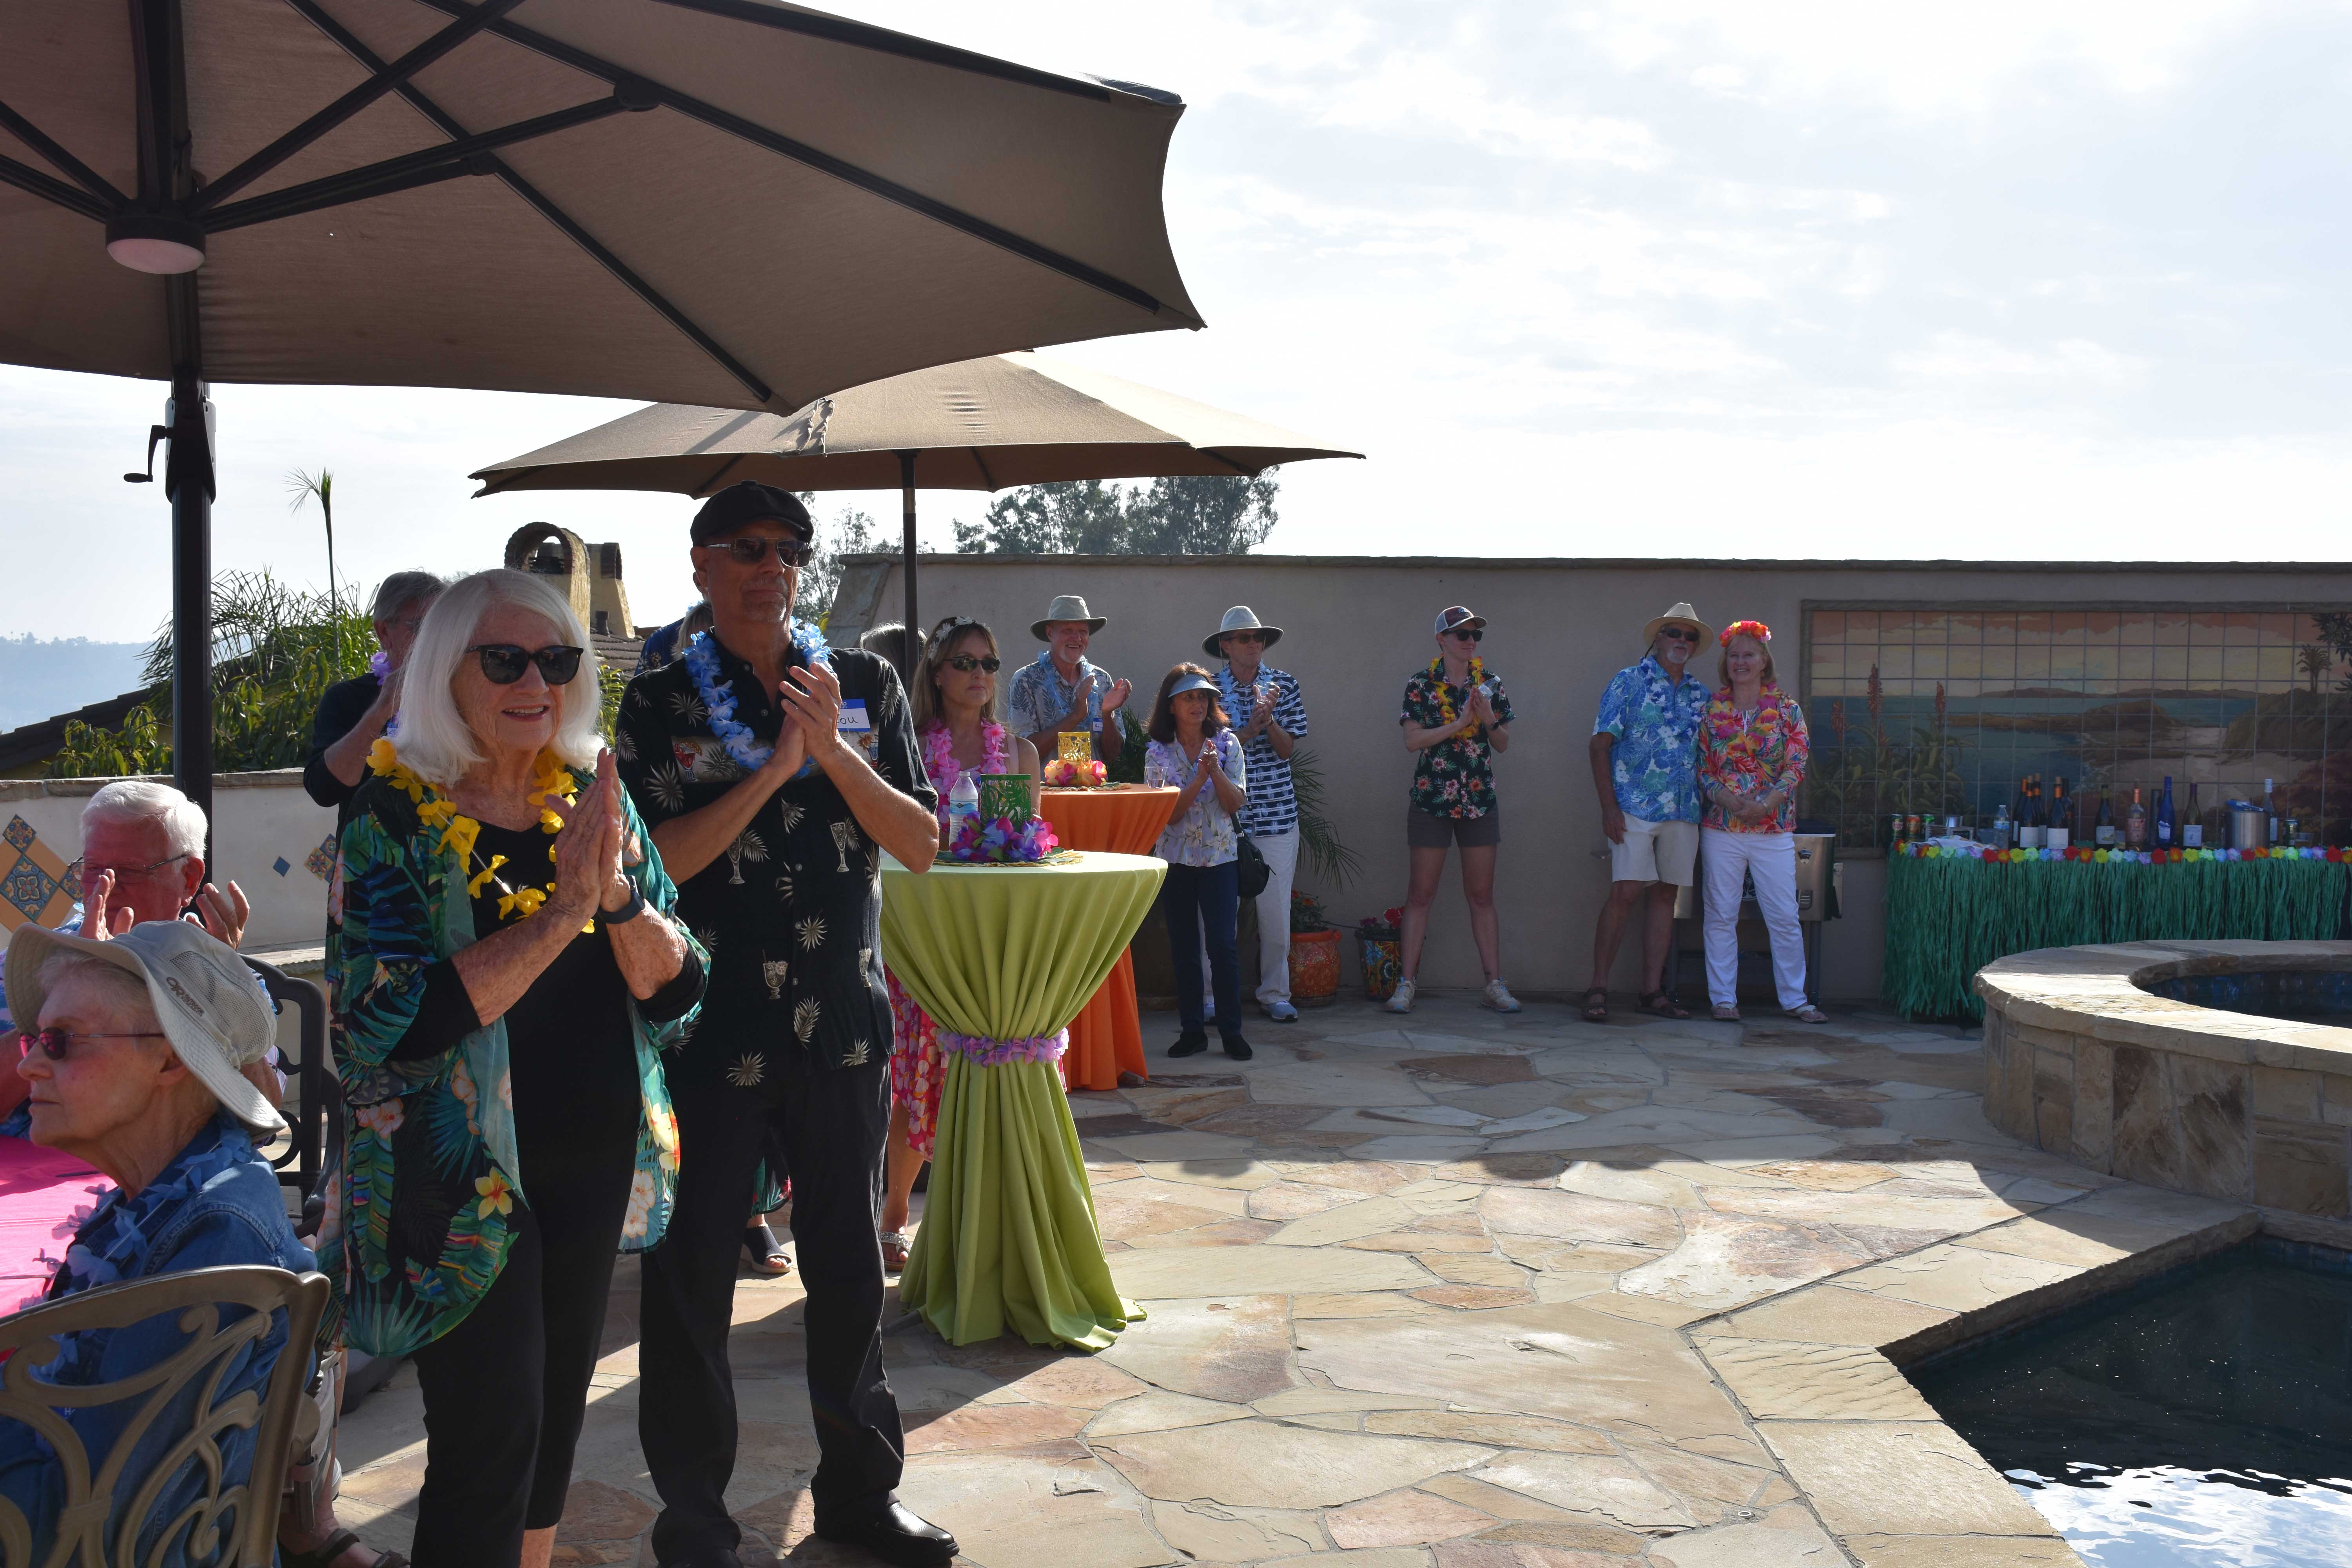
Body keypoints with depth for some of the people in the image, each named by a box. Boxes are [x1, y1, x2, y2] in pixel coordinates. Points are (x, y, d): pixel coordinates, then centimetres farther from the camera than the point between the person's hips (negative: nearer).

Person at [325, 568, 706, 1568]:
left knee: (557, 1412, 18)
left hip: (596, 1163, 5)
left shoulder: (594, 799, 2)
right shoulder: (395, 816, -11)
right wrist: (562, 913, -25)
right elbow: (388, 1024, -23)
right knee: (490, 1440, -1)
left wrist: (616, 892, -21)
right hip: (463, 1179, -5)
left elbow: (677, 991, -2)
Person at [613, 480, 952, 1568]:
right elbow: (653, 863, -12)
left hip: (845, 1027, 2)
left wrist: (832, 749, -14)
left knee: (849, 1268, 13)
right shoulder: (660, 703, -1)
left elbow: (920, 846, 0)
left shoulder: (865, 685, 5)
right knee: (690, 1277, 6)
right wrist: (775, 767, -17)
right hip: (711, 1030, -2)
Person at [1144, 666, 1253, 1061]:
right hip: (1176, 859, 1)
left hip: (1220, 857, -1)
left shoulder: (1227, 743, 1)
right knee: (1184, 948, 6)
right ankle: (1192, 1031, 14)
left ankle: (1232, 1031, 4)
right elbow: (1167, 813, -8)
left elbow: (1235, 803, -5)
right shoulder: (1158, 753, -1)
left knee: (1223, 945, -5)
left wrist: (1215, 770, -20)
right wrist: (1199, 778, -19)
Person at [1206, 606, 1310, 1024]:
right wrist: (1251, 728, -16)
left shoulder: (1284, 684, 6)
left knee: (1276, 908, 3)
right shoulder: (1211, 688, 2)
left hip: (1276, 813, 1)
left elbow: (1287, 749, 1)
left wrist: (1270, 719, -17)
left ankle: (1275, 994, 15)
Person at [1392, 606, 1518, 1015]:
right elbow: (1412, 740, -10)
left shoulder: (1489, 682, 8)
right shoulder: (1421, 684, 0)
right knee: (1421, 893, 0)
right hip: (1431, 798, -2)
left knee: (1481, 895, 5)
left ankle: (1494, 985, 9)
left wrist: (1489, 719, -11)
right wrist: (1460, 723, -16)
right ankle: (1406, 984, 4)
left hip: (1480, 800, 3)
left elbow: (1504, 744, 8)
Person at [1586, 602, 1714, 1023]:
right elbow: (1600, 745, -3)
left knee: (1665, 894, 7)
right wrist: (1609, 806, -10)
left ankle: (1653, 990, 13)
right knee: (1625, 894, -11)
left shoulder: (1700, 693, 15)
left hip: (1684, 812, 5)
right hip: (1634, 809, -5)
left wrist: (1705, 807, 10)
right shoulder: (1629, 682, 1)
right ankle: (1598, 989, -4)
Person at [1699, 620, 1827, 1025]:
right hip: (1722, 826, 0)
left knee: (1785, 916, 1)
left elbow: (1796, 765, -1)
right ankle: (1723, 998, 11)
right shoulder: (1712, 710, 6)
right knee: (1721, 915, 3)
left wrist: (1768, 802, -16)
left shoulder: (1787, 709, 5)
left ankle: (1794, 999, 11)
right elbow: (1702, 766, 3)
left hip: (1774, 828, 0)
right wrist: (1727, 799, -14)